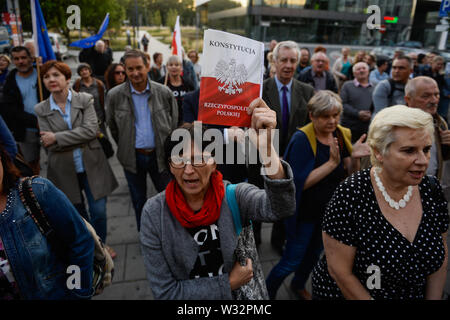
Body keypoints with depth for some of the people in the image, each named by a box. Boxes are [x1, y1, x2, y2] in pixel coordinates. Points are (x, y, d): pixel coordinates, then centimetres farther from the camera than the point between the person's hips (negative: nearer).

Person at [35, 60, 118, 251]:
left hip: (91, 167, -1)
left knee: (99, 212, 2)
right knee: (78, 215, 14)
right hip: (64, 171, 1)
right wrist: (81, 137, -14)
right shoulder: (41, 110, 1)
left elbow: (91, 129, -15)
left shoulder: (85, 100, -2)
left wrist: (56, 138, -17)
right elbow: (47, 144, -6)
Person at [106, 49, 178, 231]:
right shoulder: (114, 95, -6)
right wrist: (125, 148, 10)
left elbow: (175, 123, 3)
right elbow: (112, 126, 7)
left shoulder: (164, 93, -6)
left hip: (159, 155, 0)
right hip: (132, 157, 1)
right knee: (138, 200, 17)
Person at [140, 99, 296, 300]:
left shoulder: (235, 196, -17)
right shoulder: (154, 213, -17)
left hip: (241, 292, 1)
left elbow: (280, 208, -35)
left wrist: (267, 149, -49)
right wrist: (228, 283, -17)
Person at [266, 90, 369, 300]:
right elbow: (299, 183, -27)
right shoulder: (302, 139, -22)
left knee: (315, 252, 25)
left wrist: (354, 158, -20)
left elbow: (350, 177, 0)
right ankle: (267, 292, 30)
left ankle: (298, 285, 52)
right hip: (305, 212, -6)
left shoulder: (342, 135, -3)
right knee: (292, 261, 3)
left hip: (330, 210, 7)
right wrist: (332, 163, -31)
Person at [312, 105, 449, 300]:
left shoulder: (432, 190, -10)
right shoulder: (350, 196, -27)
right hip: (345, 294, -4)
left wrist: (433, 298, -2)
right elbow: (340, 272, -23)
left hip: (415, 295, 5)